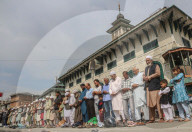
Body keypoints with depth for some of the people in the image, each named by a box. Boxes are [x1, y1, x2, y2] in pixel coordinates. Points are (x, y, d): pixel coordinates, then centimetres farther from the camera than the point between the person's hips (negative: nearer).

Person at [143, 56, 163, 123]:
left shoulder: (156, 66, 10)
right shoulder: (146, 68, 27)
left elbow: (158, 73, -6)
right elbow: (144, 76, 19)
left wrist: (149, 77, -5)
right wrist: (145, 78, -3)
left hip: (155, 87, -5)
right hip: (148, 87, 6)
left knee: (157, 102, -10)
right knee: (150, 103, 2)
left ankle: (161, 118, -4)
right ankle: (152, 119, 7)